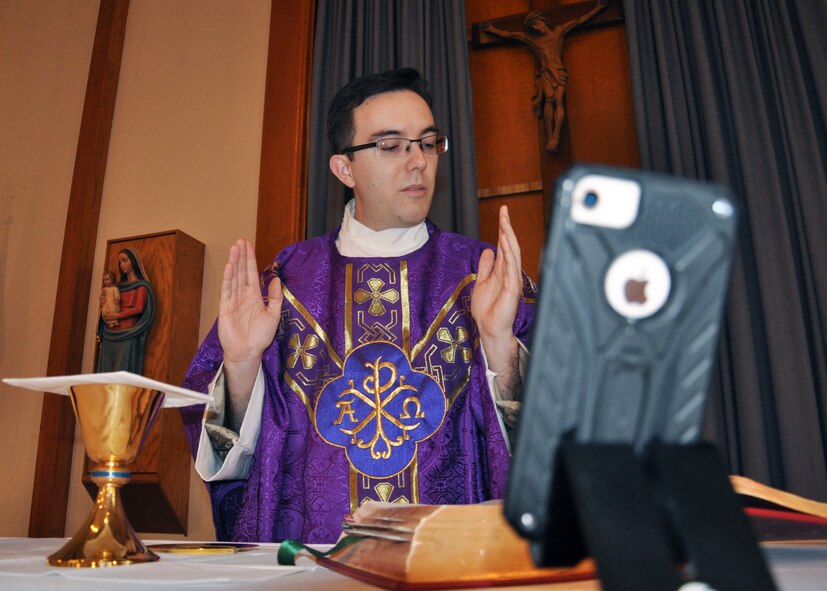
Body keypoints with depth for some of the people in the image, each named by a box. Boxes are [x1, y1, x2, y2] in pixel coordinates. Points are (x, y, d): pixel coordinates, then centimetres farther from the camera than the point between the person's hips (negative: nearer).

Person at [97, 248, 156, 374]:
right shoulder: (119, 285, 19)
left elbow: (139, 308, -11)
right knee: (106, 368, 3)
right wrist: (104, 313, -1)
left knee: (122, 369, -9)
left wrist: (117, 315, -13)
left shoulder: (141, 285, -1)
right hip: (110, 333, 7)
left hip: (127, 333, -7)